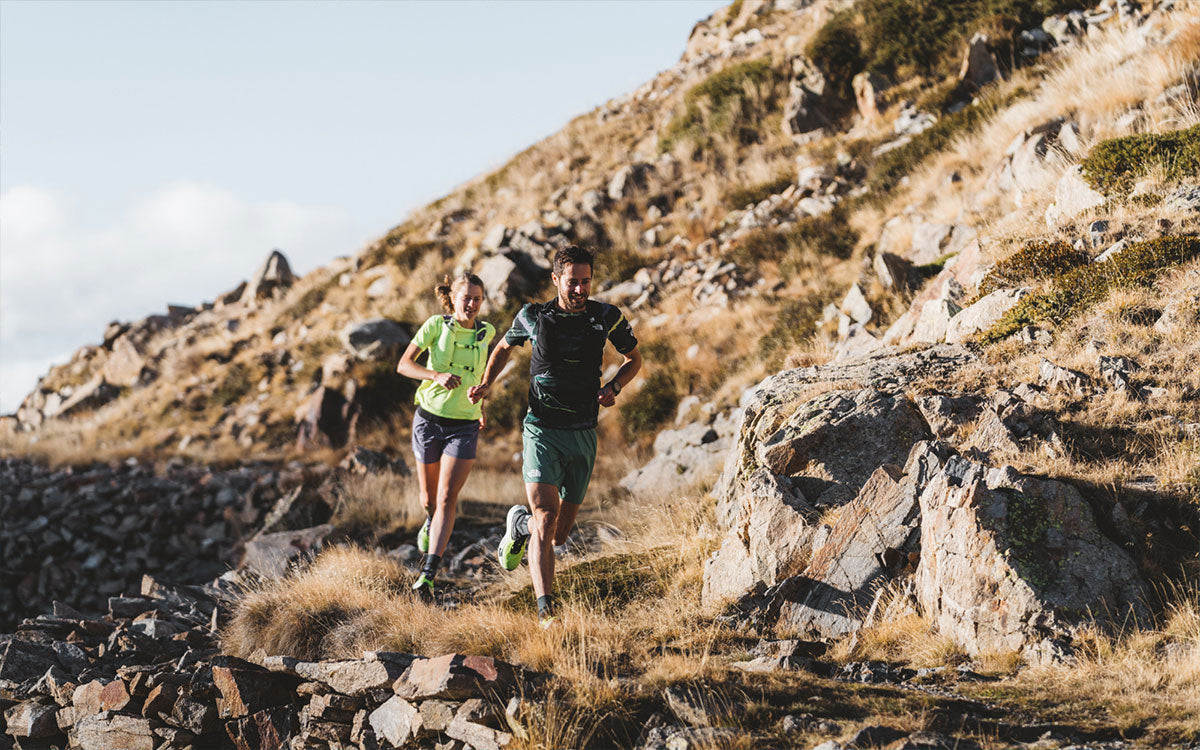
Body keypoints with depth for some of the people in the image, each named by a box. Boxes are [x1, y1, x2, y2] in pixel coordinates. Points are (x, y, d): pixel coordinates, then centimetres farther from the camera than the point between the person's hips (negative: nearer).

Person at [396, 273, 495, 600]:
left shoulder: (486, 332, 1)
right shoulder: (436, 325, -8)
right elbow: (403, 365, -13)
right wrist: (437, 375, -29)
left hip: (464, 426, 0)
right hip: (429, 418, 0)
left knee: (447, 499, -13)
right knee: (429, 499, 13)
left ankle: (427, 575, -17)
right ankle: (431, 523, 51)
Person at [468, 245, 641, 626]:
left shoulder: (606, 318, -1)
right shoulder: (534, 316, -2)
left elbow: (634, 358, 14)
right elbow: (504, 347, 19)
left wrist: (613, 387, -5)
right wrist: (486, 384, 2)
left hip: (583, 435, 2)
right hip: (542, 432, -2)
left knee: (560, 534, 10)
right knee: (546, 517, -21)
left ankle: (520, 524, 45)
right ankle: (546, 611, -23)